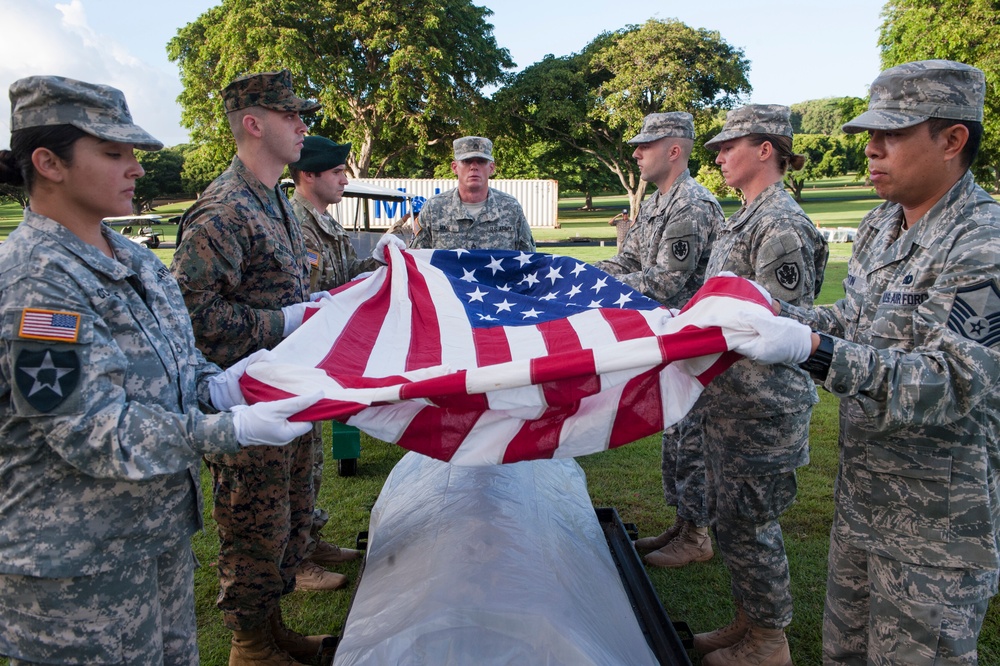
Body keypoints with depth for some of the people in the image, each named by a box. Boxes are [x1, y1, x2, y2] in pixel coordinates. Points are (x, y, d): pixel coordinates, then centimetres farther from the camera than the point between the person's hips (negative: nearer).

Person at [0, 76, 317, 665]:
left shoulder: (132, 258, 5)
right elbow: (91, 430, -23)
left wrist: (212, 380, -7)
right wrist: (231, 430, -27)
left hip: (161, 522, 8)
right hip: (82, 559, -8)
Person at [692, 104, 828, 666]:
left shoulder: (783, 225, -18)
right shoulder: (748, 218, 13)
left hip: (762, 407, -10)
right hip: (730, 401, 10)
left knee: (747, 523, 3)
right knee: (730, 515, 19)